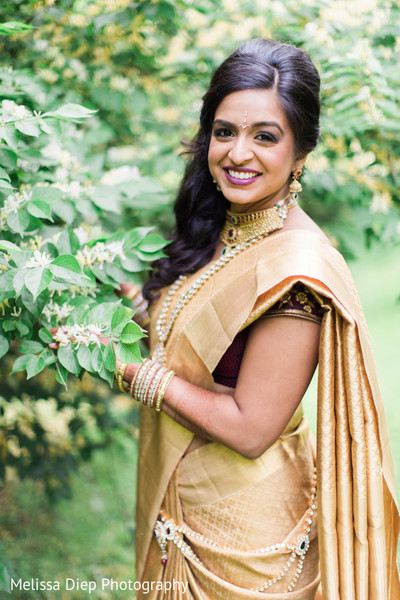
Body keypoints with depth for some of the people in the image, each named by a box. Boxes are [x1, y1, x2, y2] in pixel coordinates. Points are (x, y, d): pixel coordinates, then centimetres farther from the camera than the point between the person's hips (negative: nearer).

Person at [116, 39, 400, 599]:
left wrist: (136, 370, -19)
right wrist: (138, 310, -5)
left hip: (245, 530, -7)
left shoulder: (296, 269, -27)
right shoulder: (220, 229, -1)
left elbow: (250, 429, -25)